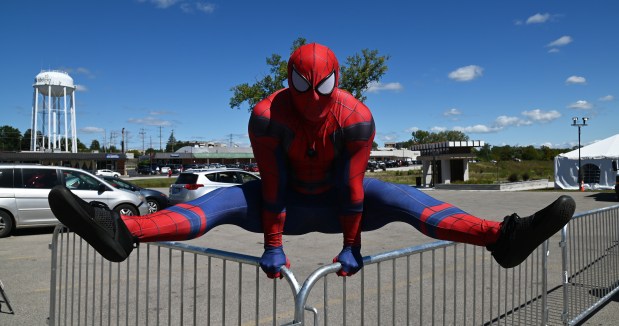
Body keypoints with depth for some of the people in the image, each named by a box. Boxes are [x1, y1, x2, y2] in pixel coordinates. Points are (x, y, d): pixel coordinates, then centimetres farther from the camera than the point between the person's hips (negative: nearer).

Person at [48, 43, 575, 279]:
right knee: (221, 202, -23)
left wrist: (351, 245, -16)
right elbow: (271, 185, -23)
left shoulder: (356, 117, -23)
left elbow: (352, 186, -21)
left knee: (404, 201, -22)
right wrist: (272, 246, -18)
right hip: (287, 202, 0)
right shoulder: (268, 115, -24)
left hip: (338, 201, 1)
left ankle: (502, 237, -30)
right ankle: (122, 231, -37)